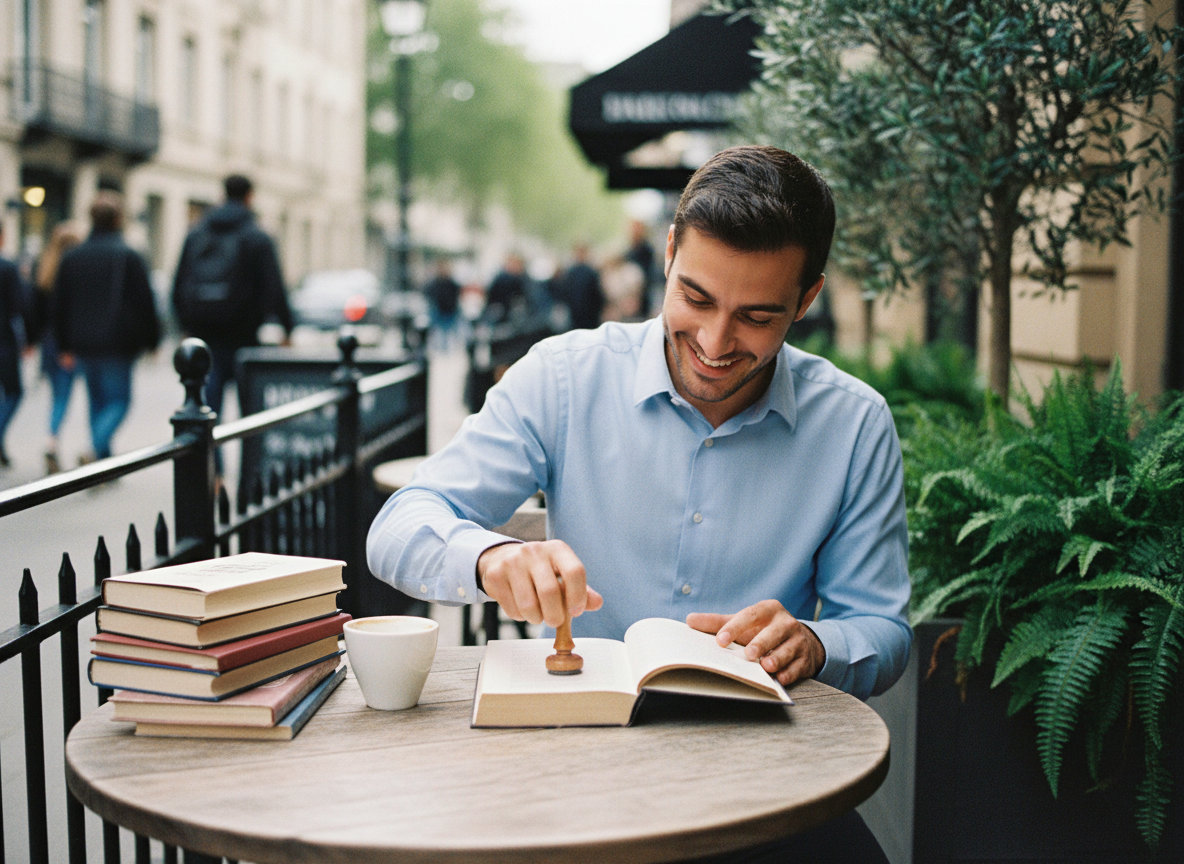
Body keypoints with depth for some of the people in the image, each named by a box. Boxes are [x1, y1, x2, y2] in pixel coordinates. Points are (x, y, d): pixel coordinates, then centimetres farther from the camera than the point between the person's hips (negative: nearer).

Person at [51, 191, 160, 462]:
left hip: (83, 345, 5)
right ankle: (97, 448, -21)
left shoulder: (72, 257, 7)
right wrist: (151, 341, 1)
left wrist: (65, 347, 16)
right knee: (118, 400, 2)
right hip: (118, 344, -5)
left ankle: (103, 459, 16)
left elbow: (58, 306, 10)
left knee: (97, 401, 15)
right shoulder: (128, 257, -8)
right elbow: (145, 303, -9)